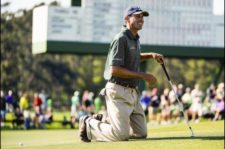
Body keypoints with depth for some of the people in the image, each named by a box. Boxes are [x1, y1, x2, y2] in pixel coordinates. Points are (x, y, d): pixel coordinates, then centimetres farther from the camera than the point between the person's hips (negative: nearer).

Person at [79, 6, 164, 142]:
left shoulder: (135, 39, 13)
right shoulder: (121, 39, -14)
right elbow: (115, 70, -22)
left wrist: (151, 55, 17)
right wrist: (143, 75, -20)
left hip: (132, 92, 9)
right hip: (119, 91, -9)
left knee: (141, 133, 7)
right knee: (121, 135, -15)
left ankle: (104, 122, 20)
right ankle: (89, 124, 7)